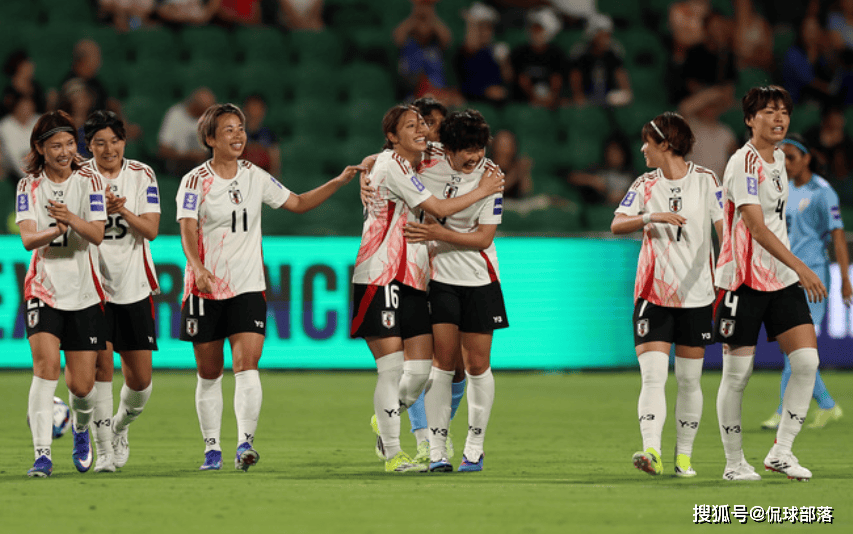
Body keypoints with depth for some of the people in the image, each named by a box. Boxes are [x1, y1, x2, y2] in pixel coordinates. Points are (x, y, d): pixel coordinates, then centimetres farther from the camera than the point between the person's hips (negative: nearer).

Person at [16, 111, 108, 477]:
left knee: (82, 385, 1)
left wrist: (71, 219, -29)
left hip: (84, 293, 1)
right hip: (43, 290, -1)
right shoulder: (29, 187, 1)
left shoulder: (90, 184, 2)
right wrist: (53, 232, -34)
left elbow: (98, 235, -9)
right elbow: (27, 238, -12)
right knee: (45, 365, -22)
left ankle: (80, 429, 35)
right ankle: (42, 454, -21)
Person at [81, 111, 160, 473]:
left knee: (140, 379, 4)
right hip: (94, 284, -3)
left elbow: (151, 229, -3)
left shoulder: (142, 176, 3)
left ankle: (120, 427, 33)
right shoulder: (81, 178, -4)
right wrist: (102, 210, -31)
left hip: (135, 287, 3)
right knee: (101, 364, -12)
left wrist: (124, 212, -21)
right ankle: (104, 450, -5)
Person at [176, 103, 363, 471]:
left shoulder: (255, 177, 8)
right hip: (205, 289, -2)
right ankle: (212, 447, 17)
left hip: (248, 288, 2)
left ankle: (245, 442, -20)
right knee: (209, 374, 6)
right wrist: (198, 268, -33)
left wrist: (339, 182, 6)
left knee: (247, 366, -14)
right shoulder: (195, 181, -4)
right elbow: (188, 231, -15)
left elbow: (297, 203, 18)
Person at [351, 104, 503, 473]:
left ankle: (386, 421, 25)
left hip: (411, 280, 9)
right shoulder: (392, 164, -10)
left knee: (421, 370, 1)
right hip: (380, 277, -9)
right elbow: (439, 209, -10)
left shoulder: (408, 167, 17)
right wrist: (481, 191, 1)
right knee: (392, 368, -9)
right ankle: (393, 454, -4)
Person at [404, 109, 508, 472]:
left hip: (479, 279, 0)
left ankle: (474, 449, 16)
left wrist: (439, 233, -21)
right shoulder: (428, 160, -8)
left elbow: (484, 237, -11)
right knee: (443, 361, -6)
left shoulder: (489, 176, -11)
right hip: (440, 276, 0)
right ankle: (436, 451, -2)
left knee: (477, 365, 2)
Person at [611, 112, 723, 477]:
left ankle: (684, 456, 15)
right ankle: (651, 452, -24)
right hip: (653, 293, 1)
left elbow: (725, 228, -2)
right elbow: (617, 225, -4)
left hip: (696, 294, -1)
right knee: (652, 375, -13)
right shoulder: (645, 184, 6)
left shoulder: (706, 180, 1)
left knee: (689, 379, 5)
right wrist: (651, 217, -22)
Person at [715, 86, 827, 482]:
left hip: (782, 278, 7)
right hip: (744, 280, -7)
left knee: (807, 360, -5)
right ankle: (734, 462, 9)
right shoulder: (744, 162, -13)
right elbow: (756, 226, -21)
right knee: (737, 372, -1)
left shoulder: (778, 158, 12)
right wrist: (800, 267, -26)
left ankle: (781, 451, 2)